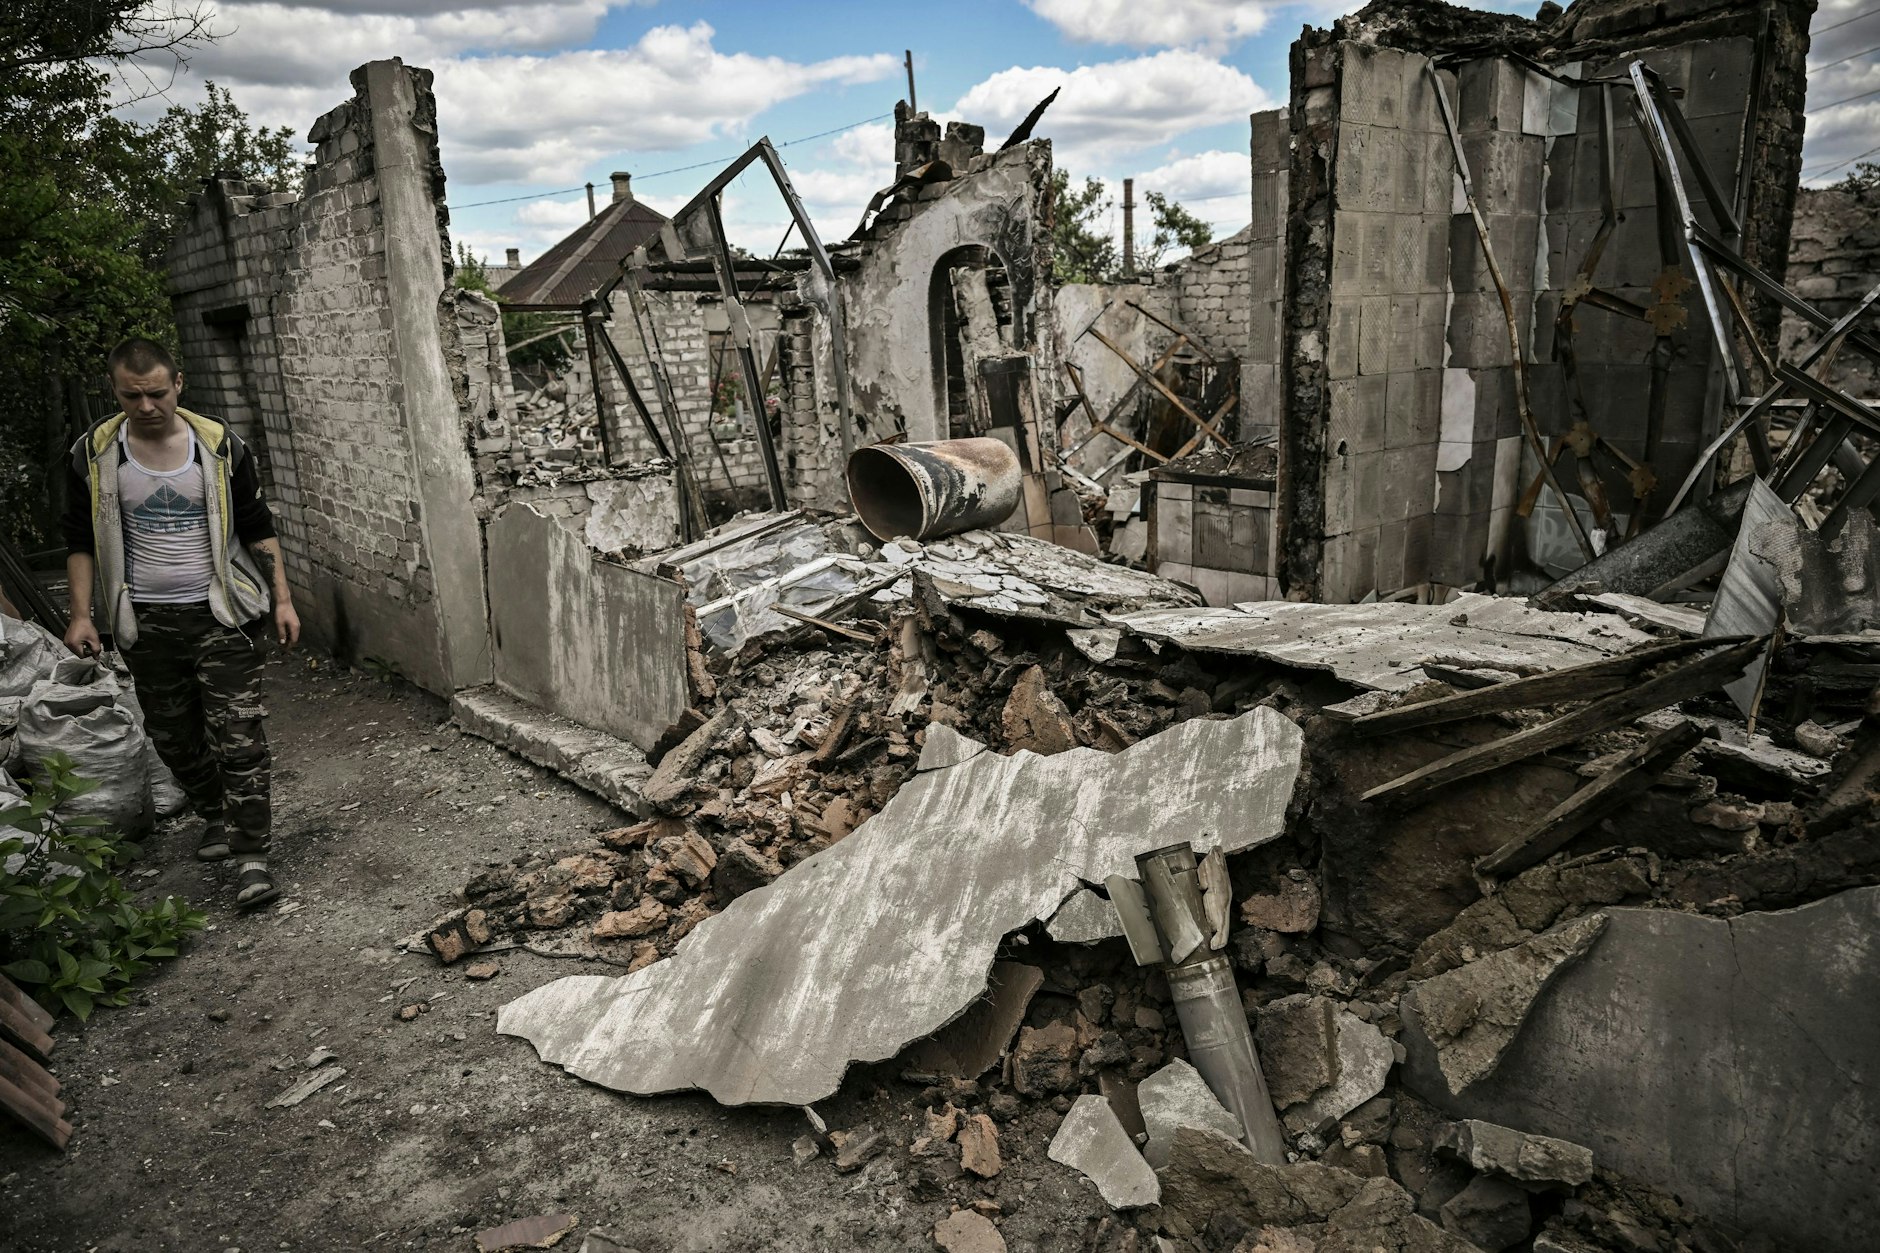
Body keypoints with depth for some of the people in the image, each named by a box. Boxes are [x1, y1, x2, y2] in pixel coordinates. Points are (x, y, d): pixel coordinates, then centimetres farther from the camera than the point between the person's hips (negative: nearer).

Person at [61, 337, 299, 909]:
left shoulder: (220, 446, -4)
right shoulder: (94, 454, 0)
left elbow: (257, 529, 4)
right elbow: (81, 540, 7)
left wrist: (282, 599, 0)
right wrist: (81, 615, 0)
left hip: (220, 615, -3)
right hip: (145, 624, 3)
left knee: (237, 737, -8)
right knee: (172, 736, 15)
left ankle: (250, 856, -3)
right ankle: (217, 814, 38)